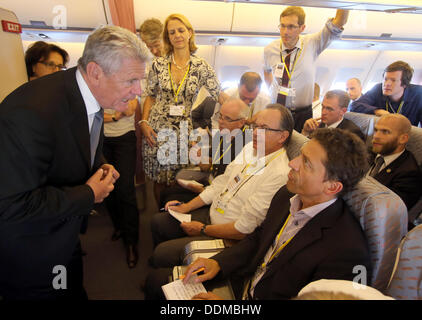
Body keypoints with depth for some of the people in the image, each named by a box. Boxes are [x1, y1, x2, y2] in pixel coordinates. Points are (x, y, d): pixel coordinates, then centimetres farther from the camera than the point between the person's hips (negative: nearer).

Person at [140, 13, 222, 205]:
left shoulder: (201, 67, -3)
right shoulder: (159, 64, 1)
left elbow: (218, 96, -1)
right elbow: (150, 96, 8)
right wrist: (144, 123, -1)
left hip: (186, 132, -1)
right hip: (158, 130, 1)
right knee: (159, 178, 10)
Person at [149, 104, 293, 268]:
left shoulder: (279, 174, -26)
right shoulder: (250, 147, 1)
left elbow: (245, 229, -24)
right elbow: (223, 181, 7)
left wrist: (203, 230, -12)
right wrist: (186, 207, 4)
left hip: (229, 238, -8)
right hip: (211, 213, 8)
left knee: (162, 253, -12)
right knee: (158, 222, 13)